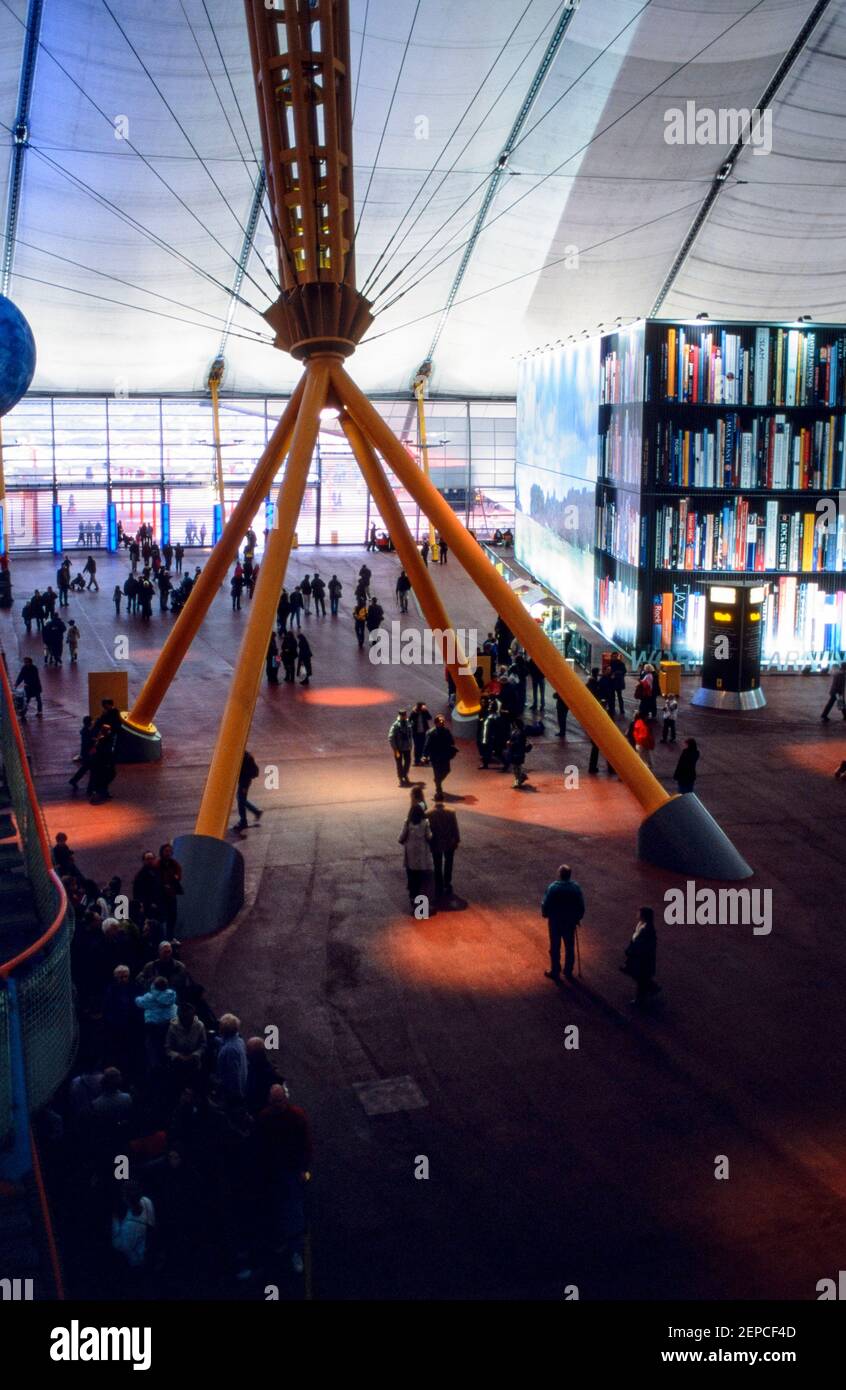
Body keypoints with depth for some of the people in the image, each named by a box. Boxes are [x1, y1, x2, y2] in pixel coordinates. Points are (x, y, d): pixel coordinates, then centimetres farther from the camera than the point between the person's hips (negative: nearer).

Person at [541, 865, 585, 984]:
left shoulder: (553, 887, -20)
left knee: (555, 948, 12)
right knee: (570, 948, 18)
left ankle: (555, 973, 21)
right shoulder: (576, 887, -12)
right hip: (570, 922, 2)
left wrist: (546, 914, 7)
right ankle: (568, 972, 30)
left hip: (555, 922, -2)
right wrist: (577, 919, 11)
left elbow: (545, 905, -14)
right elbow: (581, 906, -5)